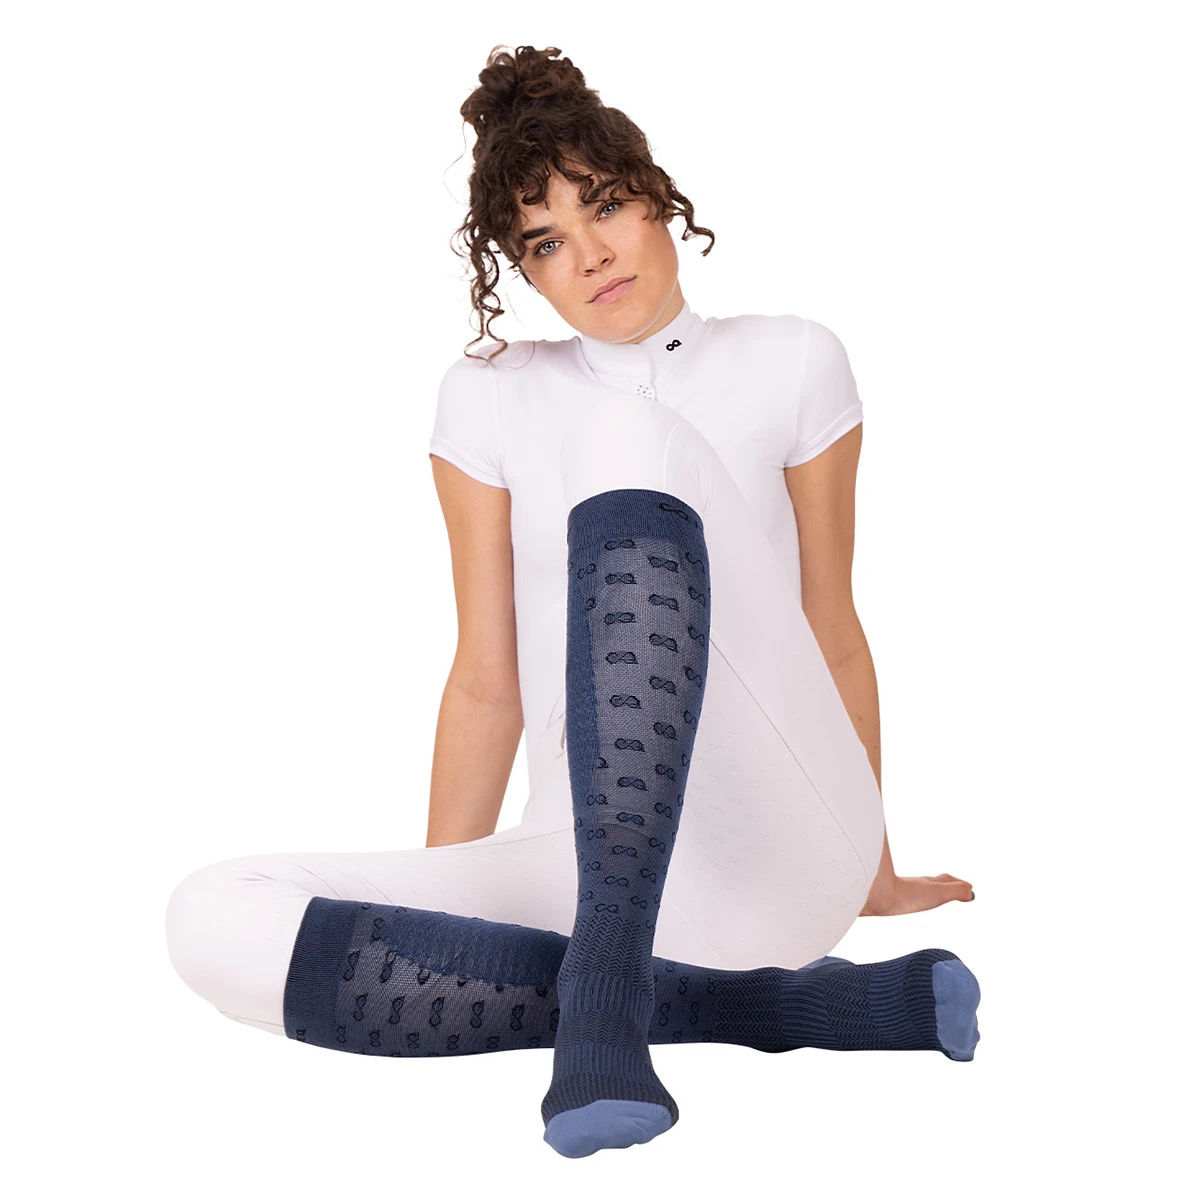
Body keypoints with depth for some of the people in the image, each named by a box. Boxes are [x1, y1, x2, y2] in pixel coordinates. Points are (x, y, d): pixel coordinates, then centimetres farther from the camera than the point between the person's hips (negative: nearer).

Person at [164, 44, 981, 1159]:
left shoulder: (792, 365, 9)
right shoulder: (489, 397, 12)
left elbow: (833, 631, 13)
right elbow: (488, 681, 12)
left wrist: (874, 871, 21)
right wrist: (437, 912, 12)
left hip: (781, 846, -3)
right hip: (594, 857, 3)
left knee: (625, 434, -21)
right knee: (213, 921, -20)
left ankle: (606, 983, -34)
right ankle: (810, 997, -21)